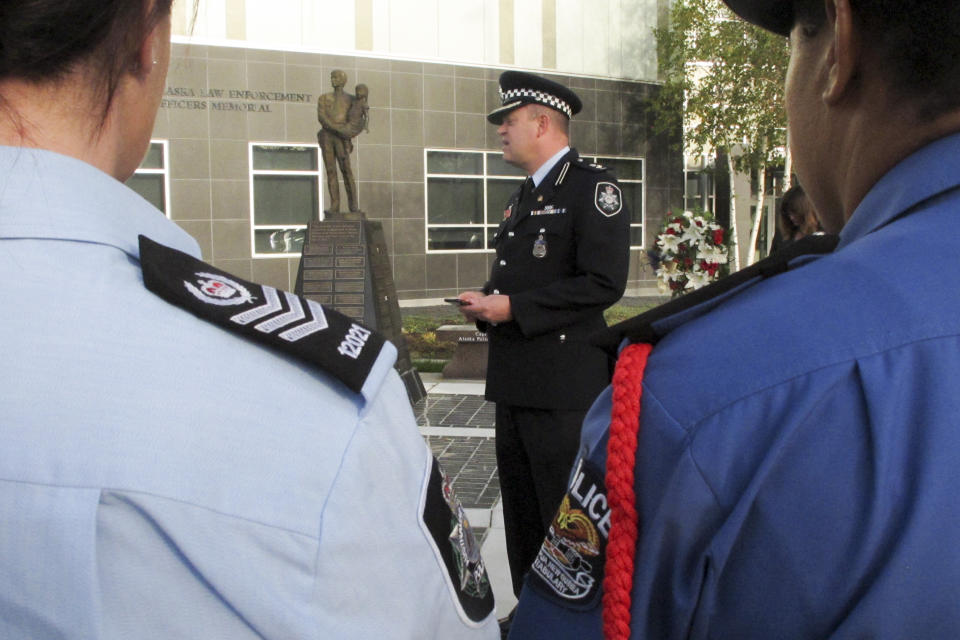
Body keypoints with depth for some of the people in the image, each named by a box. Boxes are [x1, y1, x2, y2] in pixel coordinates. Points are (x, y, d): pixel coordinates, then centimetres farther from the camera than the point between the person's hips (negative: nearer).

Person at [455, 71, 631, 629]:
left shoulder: (593, 186, -9)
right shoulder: (525, 197, 19)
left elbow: (603, 282, -20)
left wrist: (514, 307, -19)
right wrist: (487, 302, 6)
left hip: (565, 387, -9)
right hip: (515, 382, 9)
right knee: (523, 517, 17)